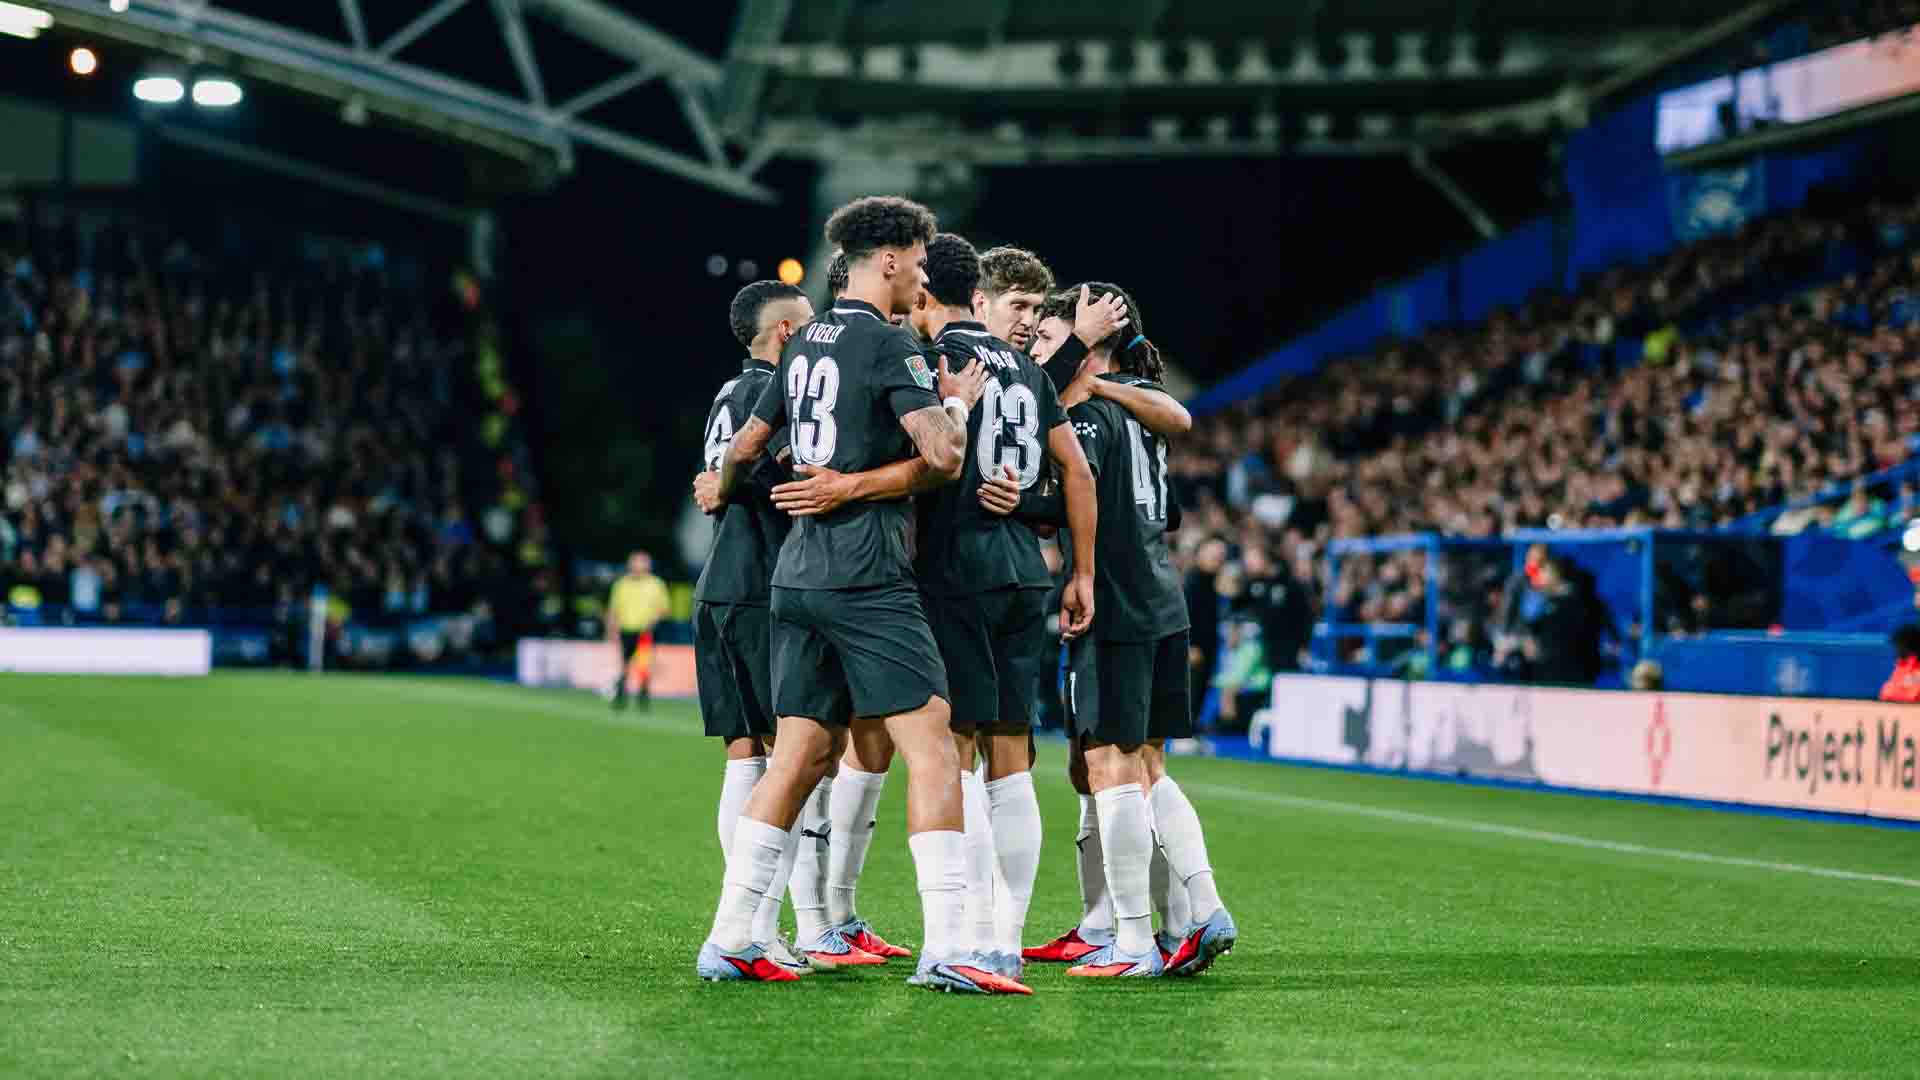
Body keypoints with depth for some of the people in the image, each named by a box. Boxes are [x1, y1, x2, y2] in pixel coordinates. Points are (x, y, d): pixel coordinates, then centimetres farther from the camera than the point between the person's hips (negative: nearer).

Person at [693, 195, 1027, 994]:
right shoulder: (888, 345, -8)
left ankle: (729, 940, 11)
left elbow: (744, 448, 26)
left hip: (796, 572, 8)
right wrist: (957, 403, 1)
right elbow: (941, 457, -18)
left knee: (798, 757, 11)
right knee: (932, 748, -9)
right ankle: (945, 949, -16)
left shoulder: (806, 345, 16)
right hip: (865, 575, -8)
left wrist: (722, 492, 47)